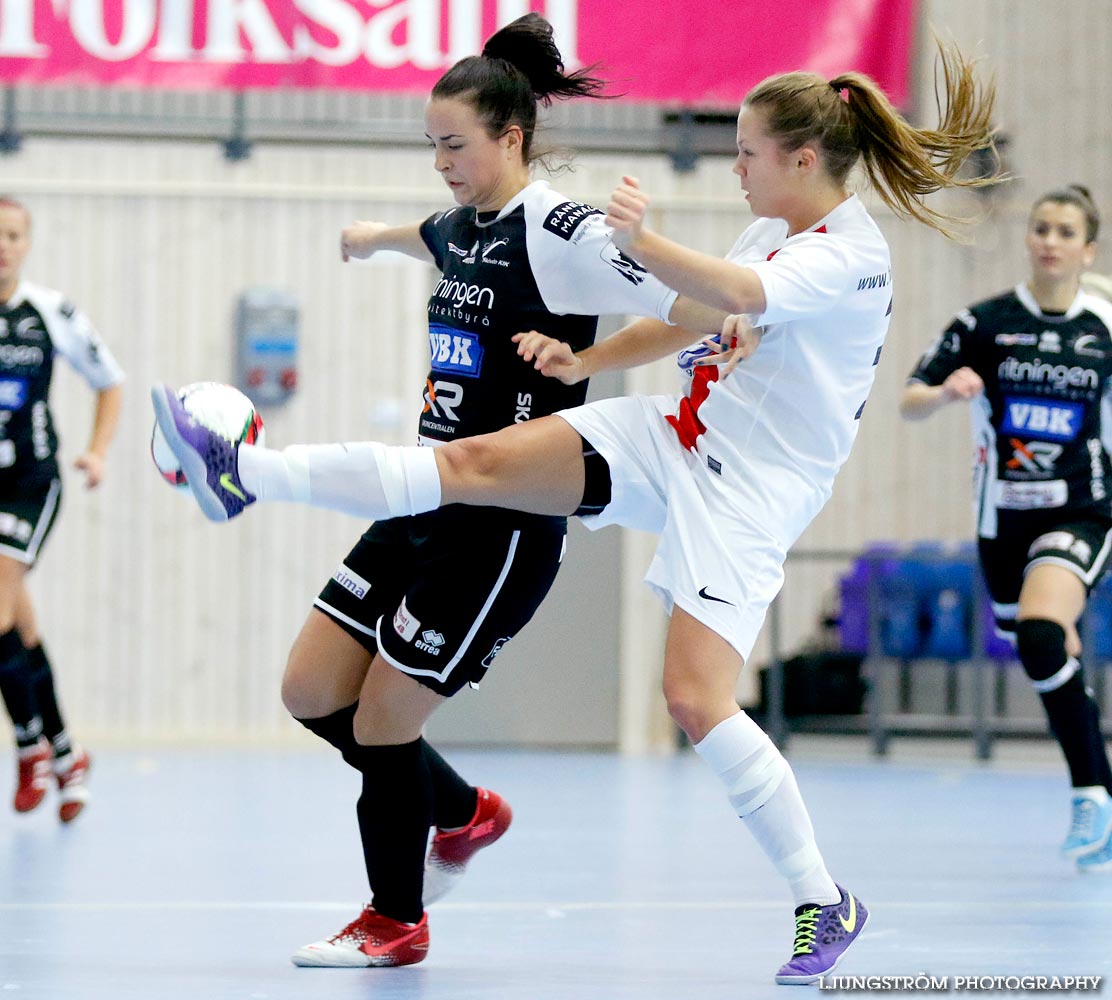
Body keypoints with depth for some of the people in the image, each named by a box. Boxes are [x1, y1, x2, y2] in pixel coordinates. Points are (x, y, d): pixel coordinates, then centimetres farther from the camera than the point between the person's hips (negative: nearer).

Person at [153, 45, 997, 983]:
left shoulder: (854, 256, -15)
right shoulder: (771, 230, 12)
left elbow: (739, 296, -34)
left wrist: (642, 243, -48)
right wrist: (582, 358, 14)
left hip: (752, 485, -8)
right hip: (671, 436, 8)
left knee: (697, 699, -18)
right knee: (474, 463, -6)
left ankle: (825, 903, -5)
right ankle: (244, 474, -7)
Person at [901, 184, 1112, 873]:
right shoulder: (986, 322, -2)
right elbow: (909, 403, -5)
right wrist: (946, 392, -26)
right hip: (1004, 518, 3)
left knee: (1042, 636, -28)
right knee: (1056, 667, 14)